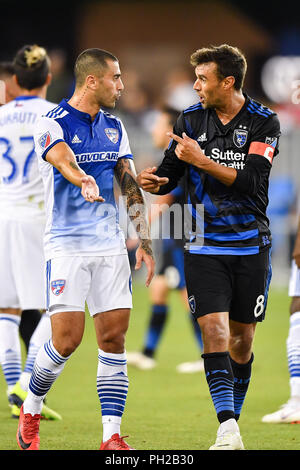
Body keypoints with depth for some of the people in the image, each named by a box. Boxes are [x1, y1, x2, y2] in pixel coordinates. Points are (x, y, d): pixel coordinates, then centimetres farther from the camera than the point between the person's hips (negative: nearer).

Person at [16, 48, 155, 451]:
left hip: (110, 245, 5)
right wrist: (85, 182, -50)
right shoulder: (52, 125, -7)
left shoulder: (114, 127, 13)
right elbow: (63, 160, -29)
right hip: (66, 246, -5)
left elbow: (130, 186, 14)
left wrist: (144, 241, 6)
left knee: (114, 339, -1)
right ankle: (30, 410, 16)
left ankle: (112, 437, 1)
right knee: (67, 340, -10)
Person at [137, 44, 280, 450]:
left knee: (242, 337, 7)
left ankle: (234, 415, 24)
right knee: (214, 331, -13)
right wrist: (155, 181, -16)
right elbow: (170, 173, 6)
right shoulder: (191, 119, 3)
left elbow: (252, 180, -17)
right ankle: (228, 430, -19)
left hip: (251, 245, -1)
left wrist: (203, 160, -24)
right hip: (204, 246, 1)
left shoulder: (264, 122, -6)